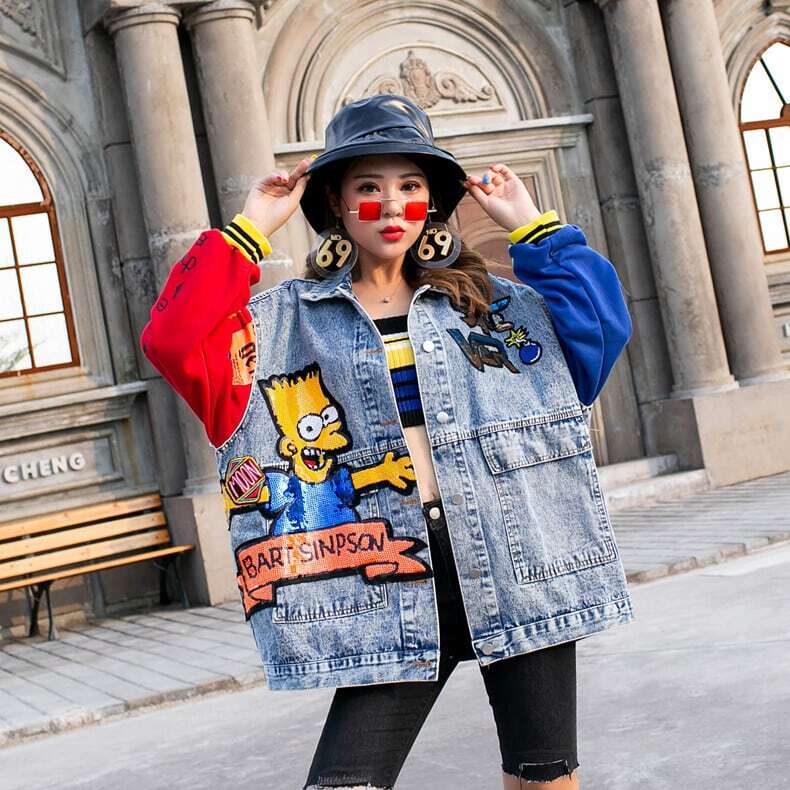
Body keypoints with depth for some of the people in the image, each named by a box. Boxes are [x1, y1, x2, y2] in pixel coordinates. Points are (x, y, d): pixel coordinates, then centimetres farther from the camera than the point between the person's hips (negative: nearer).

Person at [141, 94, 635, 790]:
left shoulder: (493, 300, 12)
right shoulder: (286, 320, 6)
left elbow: (601, 326, 2)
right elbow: (175, 343, -8)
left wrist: (532, 227, 3)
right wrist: (249, 231, -4)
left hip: (520, 569, 2)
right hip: (391, 588, -1)